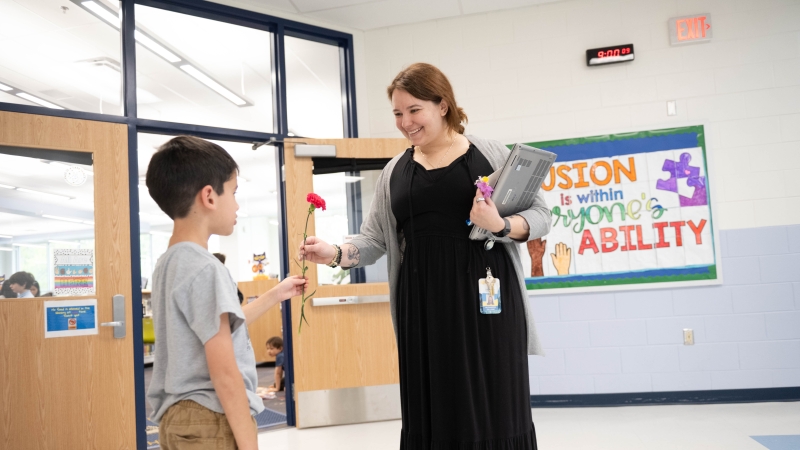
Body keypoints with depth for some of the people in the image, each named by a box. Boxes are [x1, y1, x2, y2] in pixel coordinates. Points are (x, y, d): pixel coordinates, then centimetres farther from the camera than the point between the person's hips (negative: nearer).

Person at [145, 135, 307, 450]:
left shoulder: (168, 264, 10)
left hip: (177, 418, 10)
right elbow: (224, 372, -22)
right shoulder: (205, 269, -20)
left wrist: (275, 295, 27)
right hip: (211, 422, -9)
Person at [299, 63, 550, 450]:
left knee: (495, 411, 0)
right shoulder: (395, 172, 13)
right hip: (424, 305, 3)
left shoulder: (492, 155, 4)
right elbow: (375, 239, 9)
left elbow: (540, 215, 4)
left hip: (487, 298, -2)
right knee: (433, 414, 3)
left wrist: (500, 225, -15)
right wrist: (335, 254, -10)